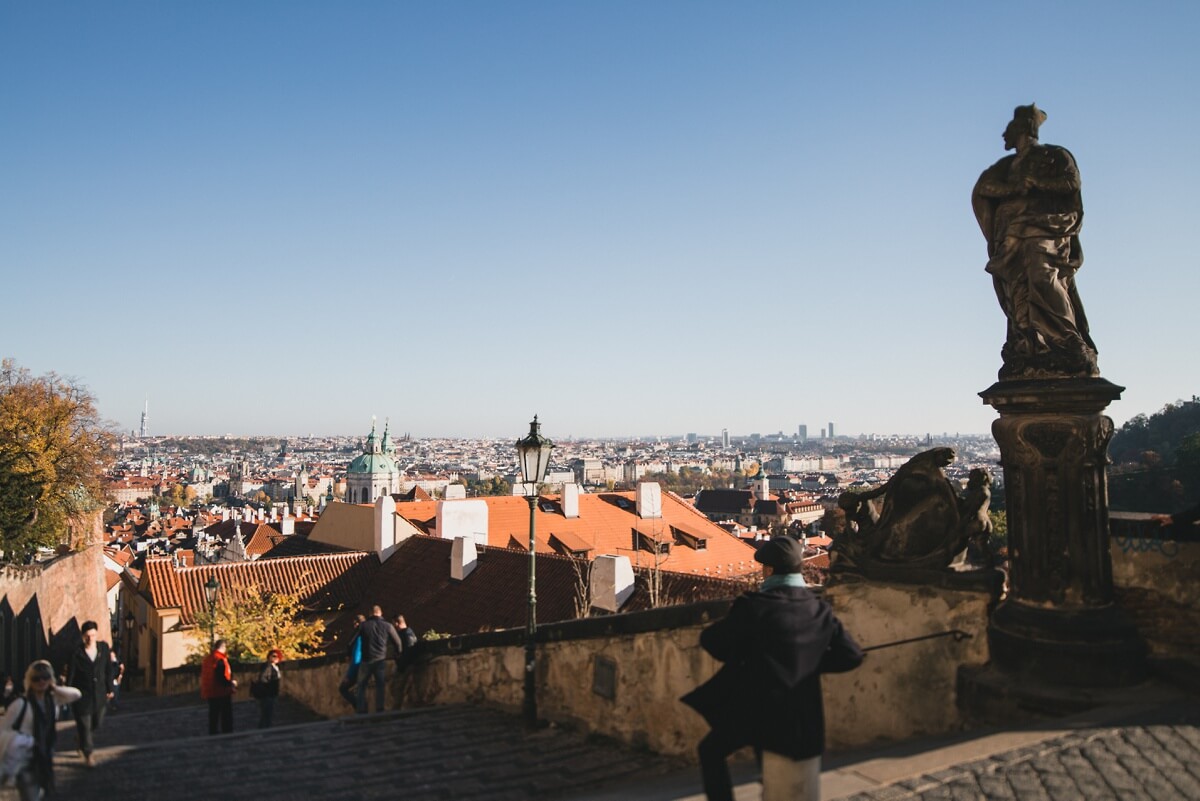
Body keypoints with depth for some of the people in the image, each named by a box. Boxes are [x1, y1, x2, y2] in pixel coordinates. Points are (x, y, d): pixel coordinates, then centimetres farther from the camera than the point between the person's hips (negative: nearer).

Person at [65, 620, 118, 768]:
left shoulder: (104, 647, -4)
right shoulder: (76, 653, -15)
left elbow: (109, 669, 5)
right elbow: (70, 674, -9)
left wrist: (109, 689, 8)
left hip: (99, 693, 4)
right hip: (82, 694, -4)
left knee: (97, 722, 16)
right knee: (84, 725, 2)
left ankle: (80, 739, 45)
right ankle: (87, 754, 17)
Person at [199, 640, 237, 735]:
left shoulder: (207, 659, 9)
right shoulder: (220, 660, -17)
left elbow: (203, 676, 16)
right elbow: (221, 678, -25)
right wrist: (231, 683, -9)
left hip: (210, 693, 8)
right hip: (222, 692, -8)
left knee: (213, 717, 15)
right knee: (226, 717, 0)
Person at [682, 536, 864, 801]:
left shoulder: (754, 606, -14)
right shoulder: (819, 610, 1)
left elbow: (710, 640, -7)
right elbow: (852, 656, 3)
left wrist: (743, 654, 11)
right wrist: (811, 662, 11)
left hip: (757, 708, -5)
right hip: (803, 717, 5)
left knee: (711, 750, 15)